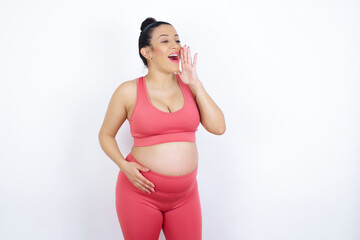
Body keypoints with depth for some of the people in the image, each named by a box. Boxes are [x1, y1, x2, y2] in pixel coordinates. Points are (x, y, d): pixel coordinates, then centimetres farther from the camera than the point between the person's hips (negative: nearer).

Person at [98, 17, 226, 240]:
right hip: (141, 193, -2)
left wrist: (195, 83, -10)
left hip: (185, 195, 3)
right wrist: (124, 165, -12)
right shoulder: (129, 91, -6)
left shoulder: (189, 85, 2)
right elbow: (106, 134, 5)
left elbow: (218, 127, -6)